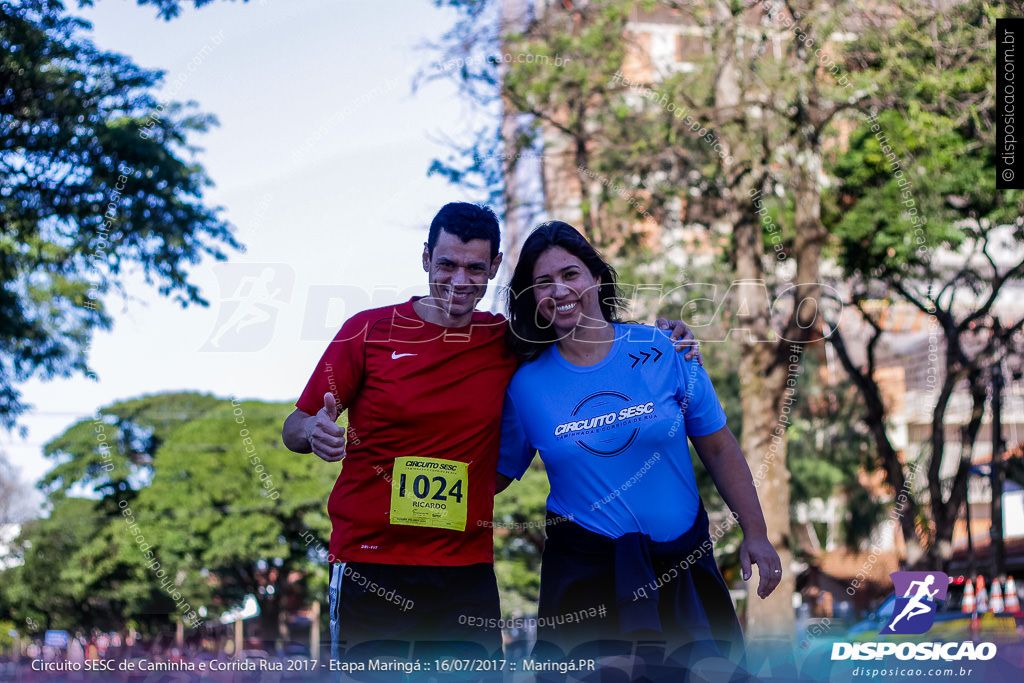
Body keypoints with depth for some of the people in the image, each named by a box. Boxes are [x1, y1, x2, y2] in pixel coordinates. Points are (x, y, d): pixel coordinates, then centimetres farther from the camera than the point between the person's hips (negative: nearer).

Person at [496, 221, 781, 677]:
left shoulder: (662, 351, -4)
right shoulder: (526, 384, -2)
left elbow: (718, 448, 2)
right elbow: (496, 474, 7)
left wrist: (755, 533, 0)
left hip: (681, 562, 1)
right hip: (585, 567, 0)